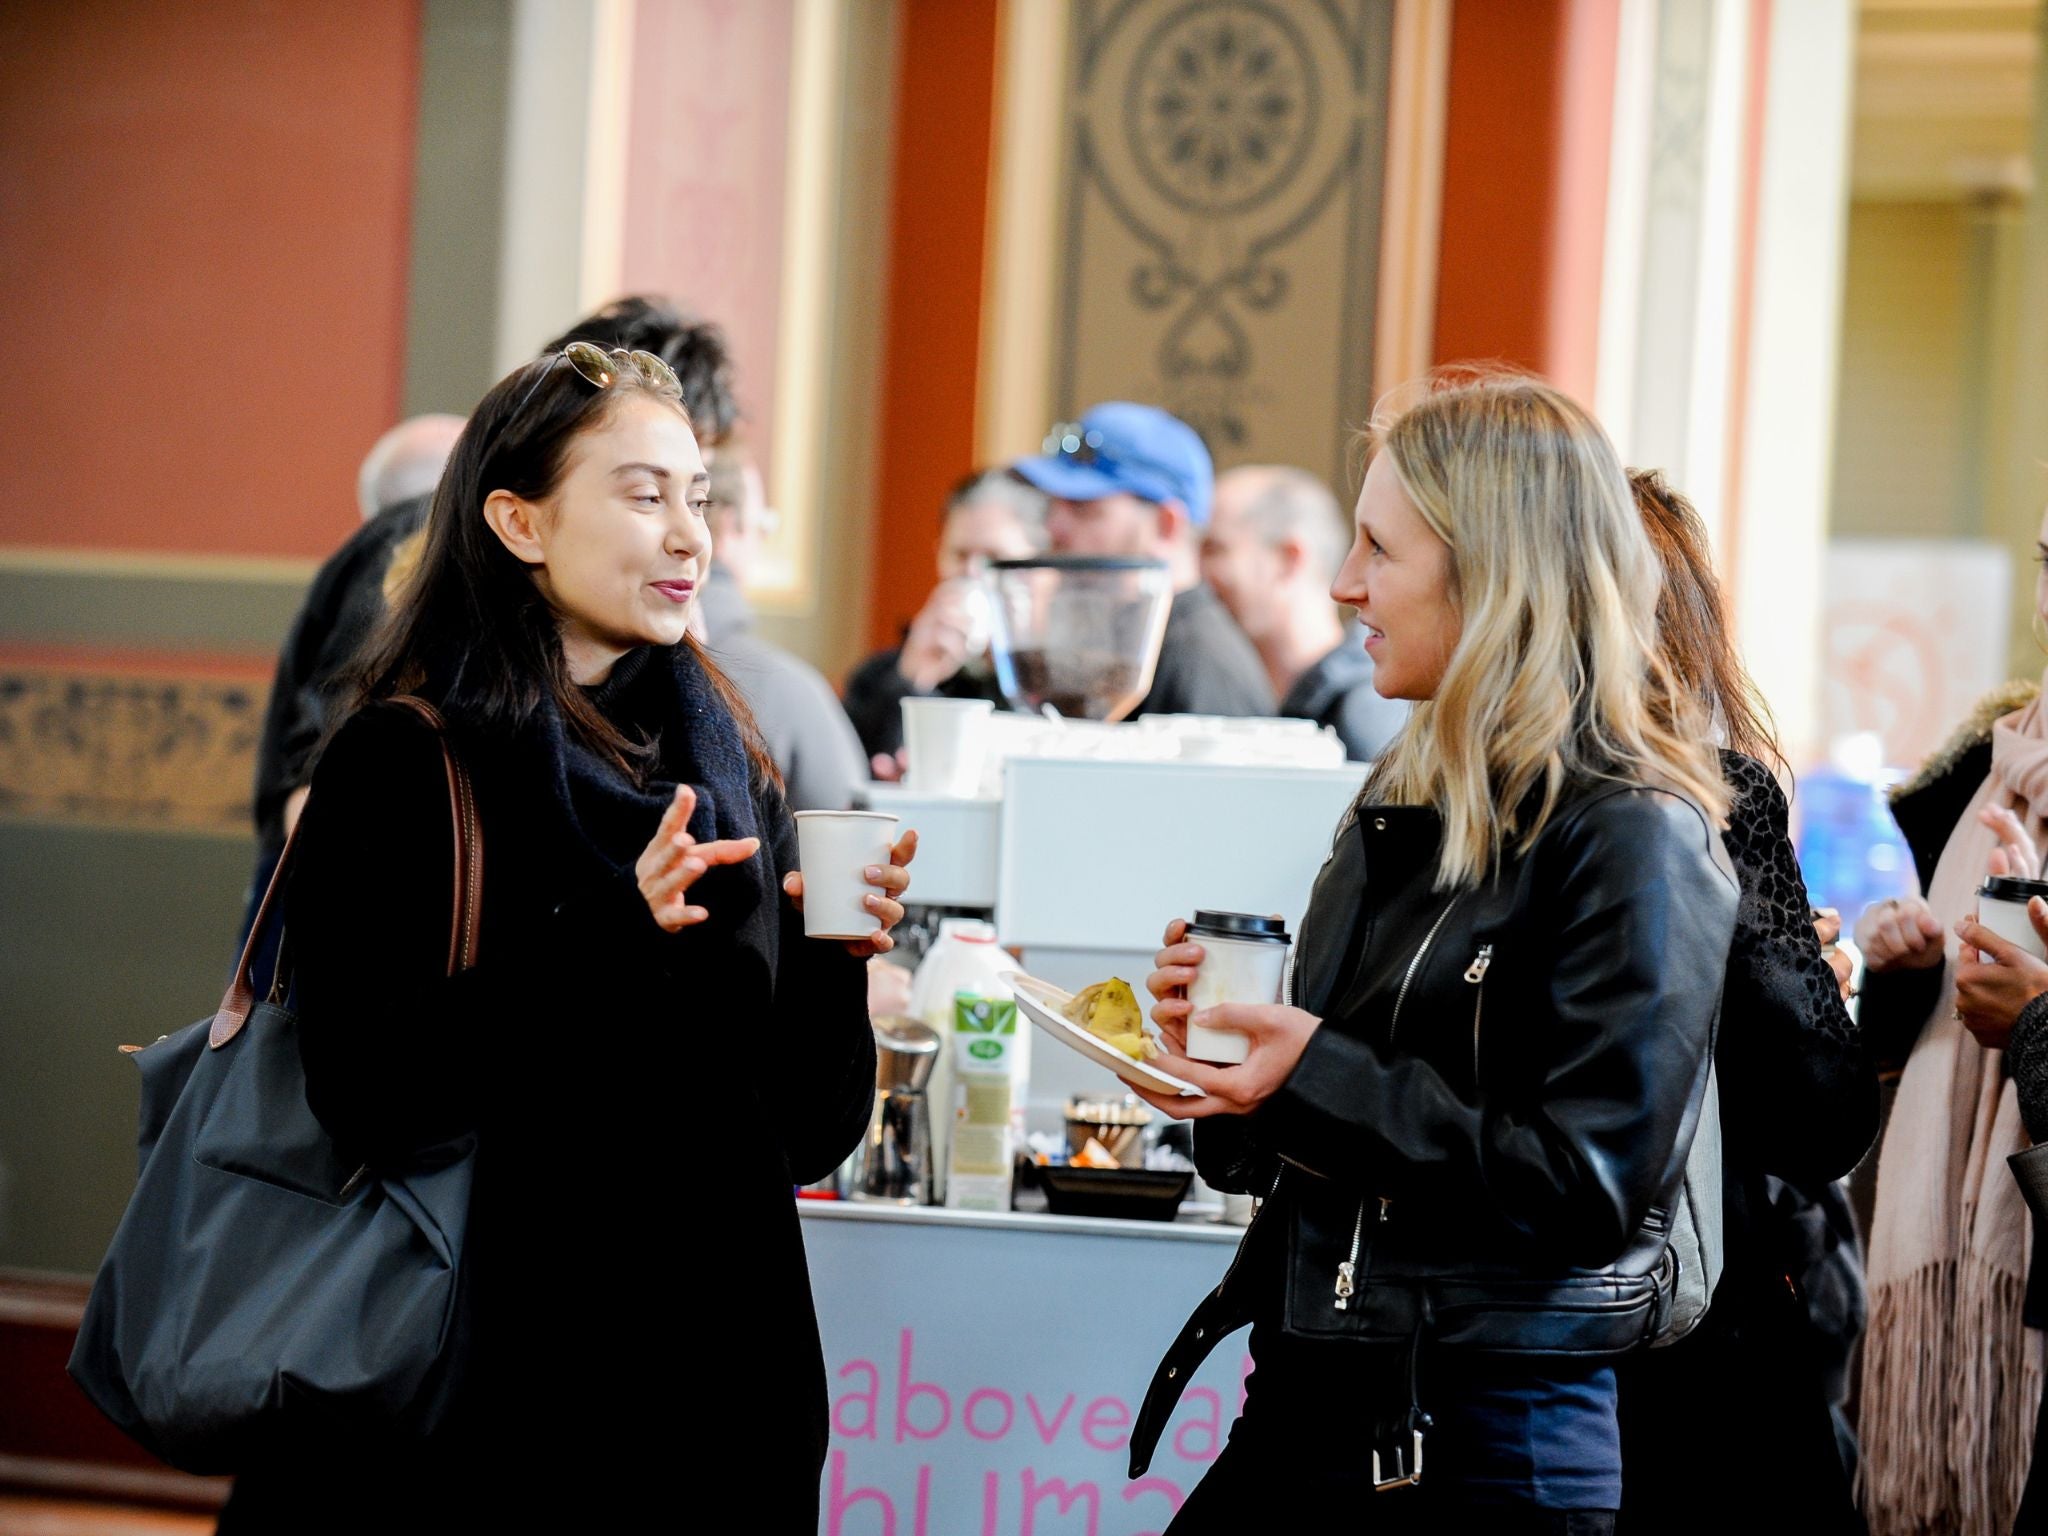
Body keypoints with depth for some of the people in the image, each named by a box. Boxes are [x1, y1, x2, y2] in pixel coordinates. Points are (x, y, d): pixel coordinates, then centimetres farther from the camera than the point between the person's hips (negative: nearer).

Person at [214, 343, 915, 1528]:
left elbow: (807, 1137, 9)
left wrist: (839, 964, -8)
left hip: (714, 1378, 5)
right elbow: (369, 1096, -19)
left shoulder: (733, 771, 8)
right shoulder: (404, 763, -7)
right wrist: (609, 933, -25)